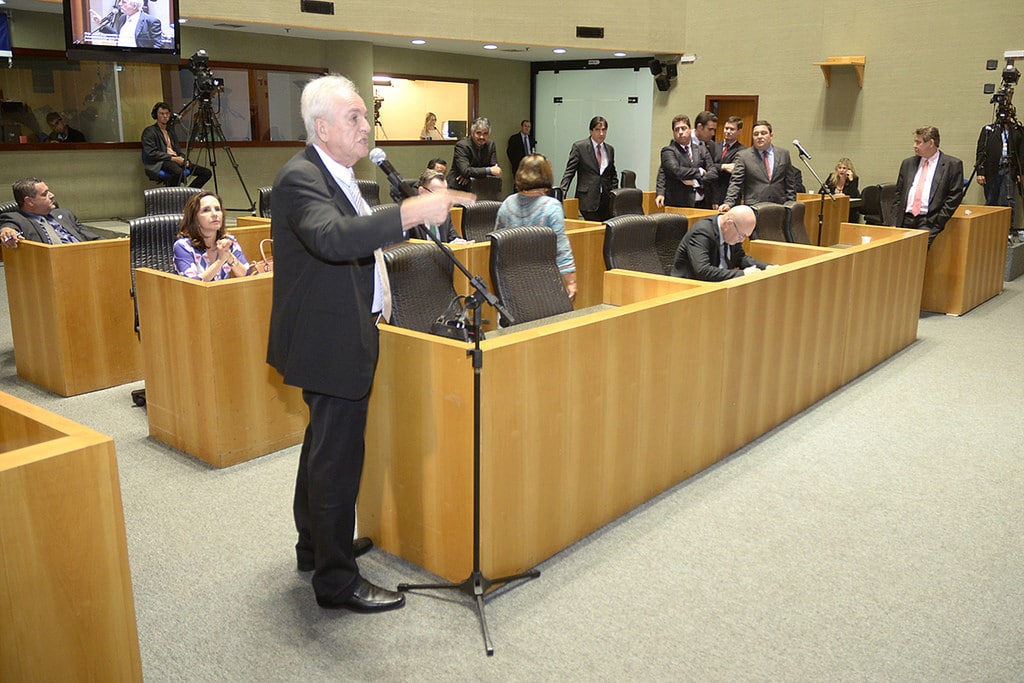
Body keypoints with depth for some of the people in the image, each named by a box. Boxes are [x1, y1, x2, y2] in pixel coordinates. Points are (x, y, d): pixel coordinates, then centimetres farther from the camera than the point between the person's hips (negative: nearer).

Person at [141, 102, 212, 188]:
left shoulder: (170, 131, 25)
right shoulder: (149, 131, 3)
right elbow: (151, 153, -9)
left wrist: (183, 159, 2)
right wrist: (172, 158, -16)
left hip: (177, 161, 7)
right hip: (159, 163, -7)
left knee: (206, 172, -10)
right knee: (178, 172, -42)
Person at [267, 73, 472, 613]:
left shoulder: (335, 174, 12)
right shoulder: (301, 178, -21)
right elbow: (332, 237, -41)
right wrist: (410, 213, -46)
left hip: (335, 334, 11)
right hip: (329, 341, -11)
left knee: (324, 442, 23)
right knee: (338, 457, -3)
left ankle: (315, 544, 41)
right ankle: (336, 580, 11)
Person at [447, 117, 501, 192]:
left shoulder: (491, 144, 5)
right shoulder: (461, 145, -10)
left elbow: (494, 167, 0)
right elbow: (465, 171, -20)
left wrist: (471, 174, -13)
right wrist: (489, 170, -24)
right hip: (458, 188, -3)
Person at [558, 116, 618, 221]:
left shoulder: (610, 149, 14)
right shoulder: (579, 147, 0)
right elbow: (569, 172, -2)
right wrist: (561, 194, -12)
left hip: (606, 200, 4)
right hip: (588, 199, -4)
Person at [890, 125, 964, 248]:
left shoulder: (953, 164, 4)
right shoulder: (907, 163, 17)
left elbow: (955, 196, -1)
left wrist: (938, 223, -8)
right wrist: (894, 223, 6)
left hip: (929, 222, -4)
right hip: (905, 221, 4)